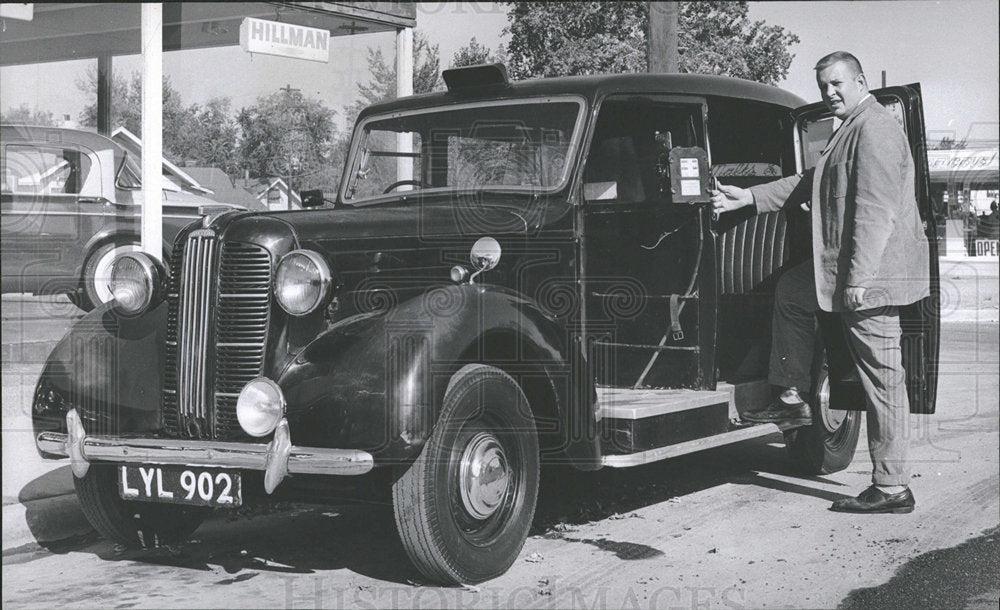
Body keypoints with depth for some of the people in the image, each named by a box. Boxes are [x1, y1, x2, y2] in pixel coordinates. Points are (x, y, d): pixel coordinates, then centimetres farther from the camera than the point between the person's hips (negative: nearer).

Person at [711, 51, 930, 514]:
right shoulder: (849, 131, 18)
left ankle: (892, 488, -1)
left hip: (871, 274, -11)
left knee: (882, 379, -7)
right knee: (790, 290, 27)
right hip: (848, 270, 11)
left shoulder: (874, 130, -16)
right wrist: (749, 197, 22)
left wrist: (858, 281, -25)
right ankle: (793, 400, 30)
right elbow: (809, 184, 26)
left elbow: (875, 212, -23)